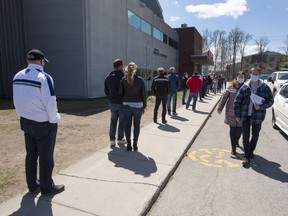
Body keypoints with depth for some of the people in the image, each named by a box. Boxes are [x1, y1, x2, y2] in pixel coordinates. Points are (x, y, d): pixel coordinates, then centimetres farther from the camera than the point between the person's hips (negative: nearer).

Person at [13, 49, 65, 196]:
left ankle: (32, 186, 33)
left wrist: (24, 115, 18)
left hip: (25, 122, 7)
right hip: (43, 124, -7)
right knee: (46, 157, 7)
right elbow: (50, 103, -20)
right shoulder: (44, 77, -20)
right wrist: (54, 119, -5)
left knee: (31, 154, 19)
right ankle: (47, 188, 22)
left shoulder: (17, 77, 3)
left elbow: (16, 101, 9)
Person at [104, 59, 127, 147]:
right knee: (122, 121, 9)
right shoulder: (123, 76, -15)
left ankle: (112, 140, 11)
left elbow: (106, 90, 10)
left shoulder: (108, 77, 6)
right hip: (122, 103, -5)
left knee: (113, 121, 12)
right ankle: (120, 139, 20)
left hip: (112, 103, 6)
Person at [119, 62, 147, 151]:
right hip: (138, 105, -1)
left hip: (127, 105, 1)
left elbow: (120, 92, -2)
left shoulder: (123, 79, -2)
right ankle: (135, 144, 14)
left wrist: (121, 103, 13)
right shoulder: (140, 80, -5)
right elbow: (144, 94, -3)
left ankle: (129, 144, 13)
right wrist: (144, 106, 6)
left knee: (127, 125, 9)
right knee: (136, 125, 11)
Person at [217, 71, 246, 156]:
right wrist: (220, 107, 2)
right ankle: (233, 147, 9)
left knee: (239, 129, 10)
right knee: (233, 129, 1)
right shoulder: (231, 87, 1)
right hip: (231, 112, -1)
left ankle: (236, 140, 42)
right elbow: (224, 97, 5)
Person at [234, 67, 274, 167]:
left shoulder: (264, 87, -4)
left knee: (255, 136, 15)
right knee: (245, 137, 0)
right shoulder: (244, 87, -2)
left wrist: (261, 107, -17)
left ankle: (251, 151, 38)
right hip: (245, 116, 0)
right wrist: (237, 115, -1)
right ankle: (247, 157, 11)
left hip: (257, 116, 0)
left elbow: (271, 100, 2)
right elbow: (237, 101, 2)